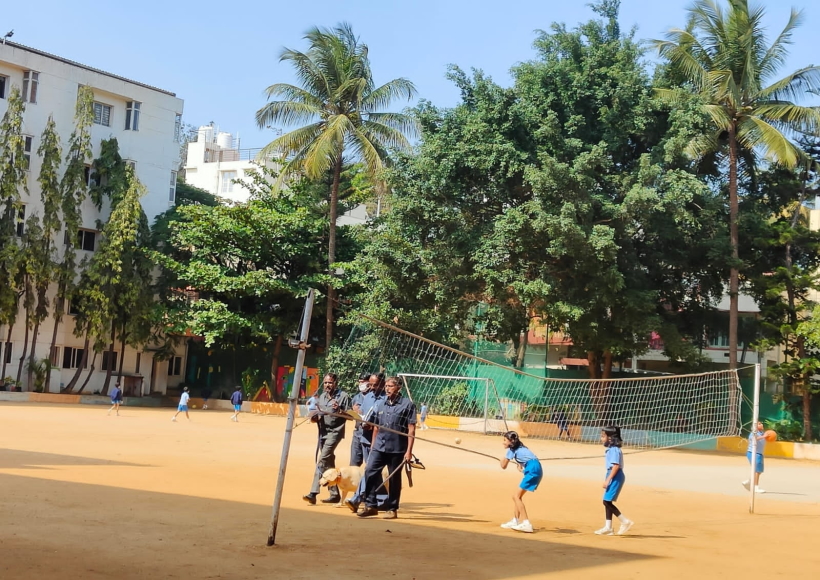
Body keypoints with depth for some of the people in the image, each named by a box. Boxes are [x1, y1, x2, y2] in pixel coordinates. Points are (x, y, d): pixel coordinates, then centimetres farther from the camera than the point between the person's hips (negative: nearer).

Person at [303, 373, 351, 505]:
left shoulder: (343, 396, -5)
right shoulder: (322, 396, 14)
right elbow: (315, 417, 17)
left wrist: (339, 410, -23)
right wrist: (314, 417, -6)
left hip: (335, 432, -7)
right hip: (322, 432, 7)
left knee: (322, 461, -17)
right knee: (328, 463, 12)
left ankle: (313, 493, -20)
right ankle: (334, 494, 20)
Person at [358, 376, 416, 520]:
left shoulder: (407, 404, -5)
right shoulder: (380, 404, 11)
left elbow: (411, 429, -7)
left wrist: (409, 450, -12)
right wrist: (373, 444, 14)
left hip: (397, 449, -4)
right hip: (379, 447, 4)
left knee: (394, 479, 4)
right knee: (370, 472, -7)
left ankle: (392, 509, 16)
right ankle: (371, 505, 1)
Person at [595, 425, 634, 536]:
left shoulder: (614, 450, -17)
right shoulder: (610, 449, 14)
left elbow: (616, 466, -24)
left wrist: (608, 480, -25)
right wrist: (607, 479, 22)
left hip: (615, 477, -10)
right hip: (612, 477, 10)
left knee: (607, 502, -11)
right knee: (607, 502, 11)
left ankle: (625, 521, -5)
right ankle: (608, 527, 16)